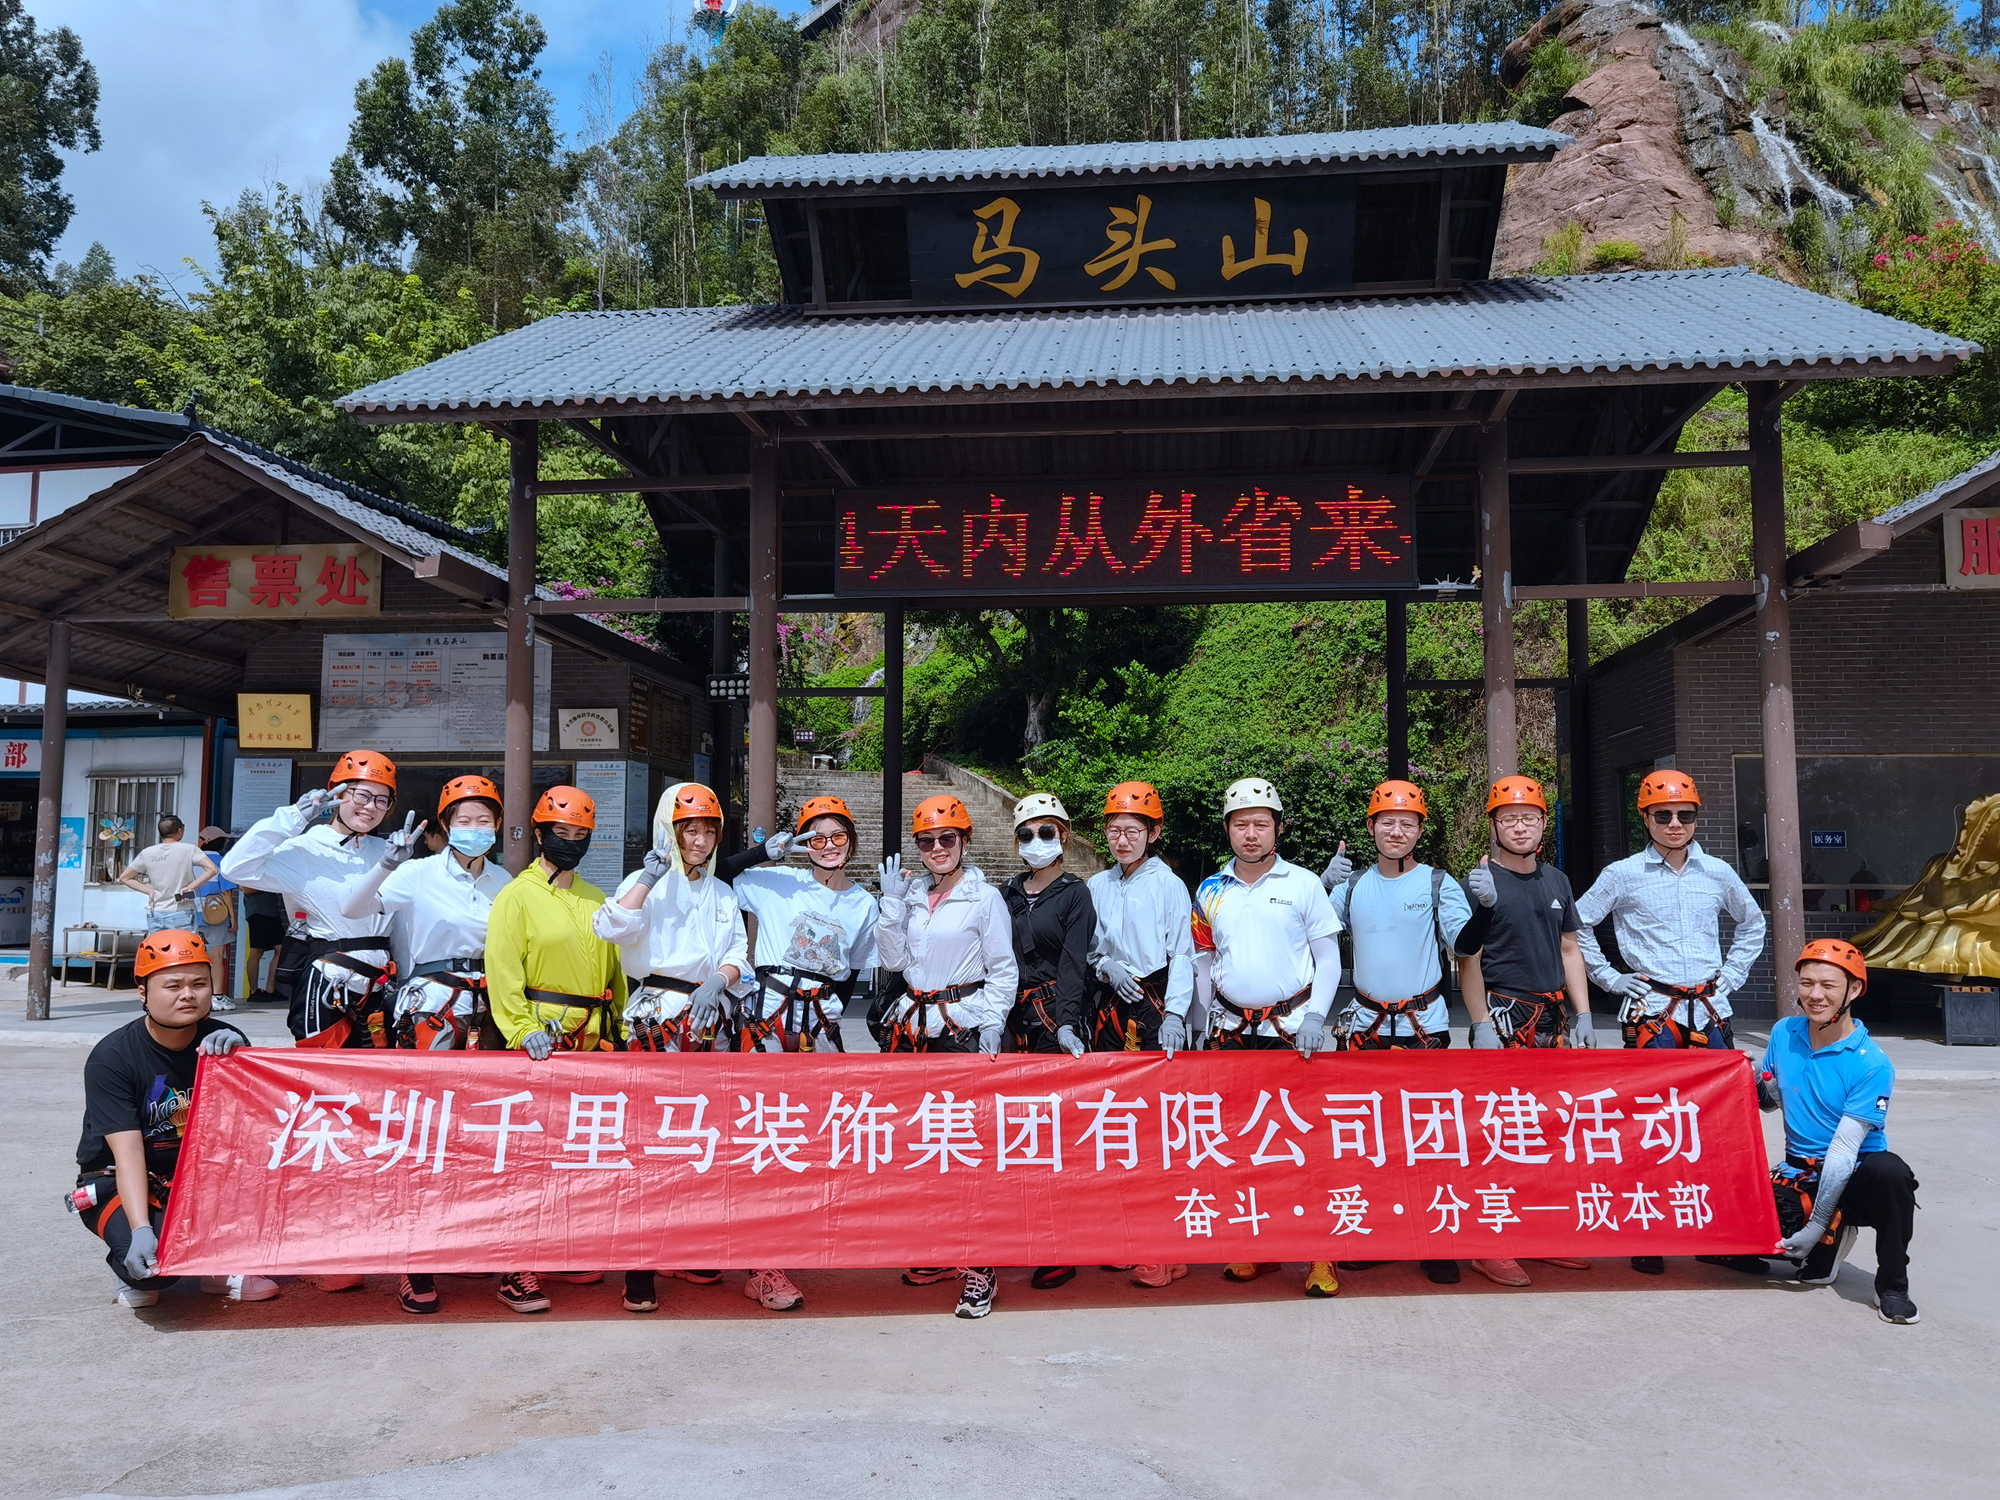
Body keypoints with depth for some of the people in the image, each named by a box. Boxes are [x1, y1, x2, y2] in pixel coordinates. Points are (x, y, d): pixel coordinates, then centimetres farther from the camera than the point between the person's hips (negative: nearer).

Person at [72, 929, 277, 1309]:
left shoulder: (222, 1041, -7)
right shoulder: (111, 1058, -17)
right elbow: (128, 1152, -24)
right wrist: (140, 1230, -36)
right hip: (120, 1184, -4)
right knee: (154, 1265, -32)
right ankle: (130, 1265, 7)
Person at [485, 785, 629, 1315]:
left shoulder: (597, 902, 17)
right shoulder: (517, 896, -1)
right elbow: (502, 971, -9)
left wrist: (621, 1031, 9)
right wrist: (523, 1030, -20)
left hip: (593, 1041, 6)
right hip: (542, 1041, -6)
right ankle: (517, 1270, -1)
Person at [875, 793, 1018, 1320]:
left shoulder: (985, 898, -3)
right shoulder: (912, 894, 12)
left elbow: (1004, 972, -2)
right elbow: (894, 960, 8)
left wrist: (988, 1028, -10)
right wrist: (892, 903, 0)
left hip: (963, 1025, -6)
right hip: (914, 1022, 6)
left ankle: (980, 1267, -6)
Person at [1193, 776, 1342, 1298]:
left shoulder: (1303, 884, 1)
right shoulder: (1210, 891, 9)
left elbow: (1328, 957, 3)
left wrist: (1315, 1015, -8)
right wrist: (1210, 1010, 6)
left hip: (1292, 1026, -3)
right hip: (1232, 1030, 3)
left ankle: (1320, 1254, -1)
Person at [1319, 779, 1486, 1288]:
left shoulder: (1438, 883, 0)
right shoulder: (1351, 884, 7)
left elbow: (1466, 942, -6)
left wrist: (1485, 903, -21)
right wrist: (1323, 886, -9)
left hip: (1424, 1022, -2)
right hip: (1365, 1022, 2)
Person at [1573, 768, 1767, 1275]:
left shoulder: (1718, 873, 9)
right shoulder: (1624, 875, -1)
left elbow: (1752, 923, 25)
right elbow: (1577, 926, 5)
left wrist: (1730, 975, 15)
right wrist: (1610, 978, 1)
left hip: (1710, 1011, 3)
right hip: (1650, 1012, -3)